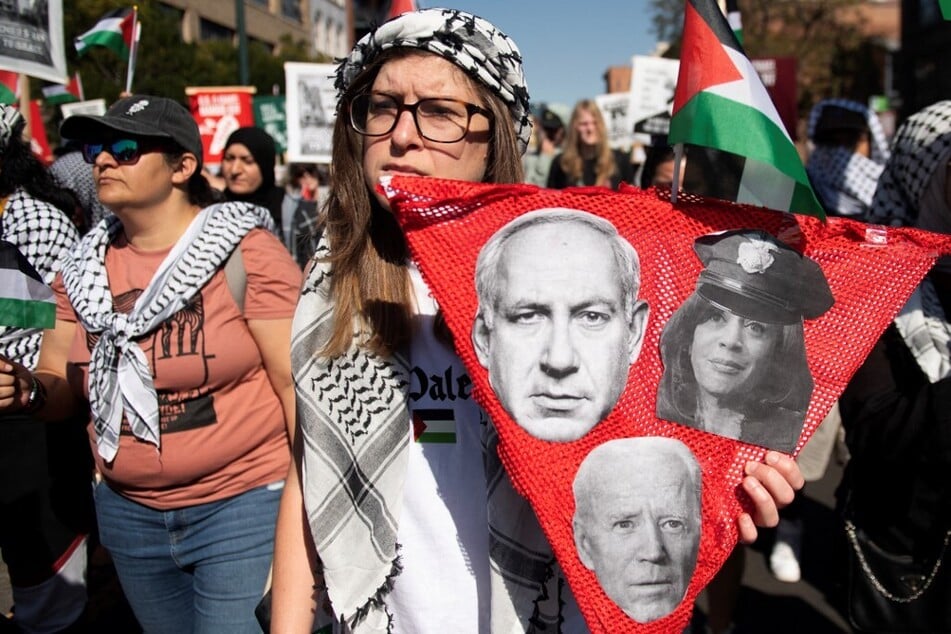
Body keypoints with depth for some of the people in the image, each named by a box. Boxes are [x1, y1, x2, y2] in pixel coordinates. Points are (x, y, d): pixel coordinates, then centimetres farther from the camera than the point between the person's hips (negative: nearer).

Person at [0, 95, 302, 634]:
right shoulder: (86, 266, 5)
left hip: (244, 506, -6)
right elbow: (62, 387, 11)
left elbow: (298, 384, -14)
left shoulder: (245, 251, -13)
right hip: (128, 510, 6)